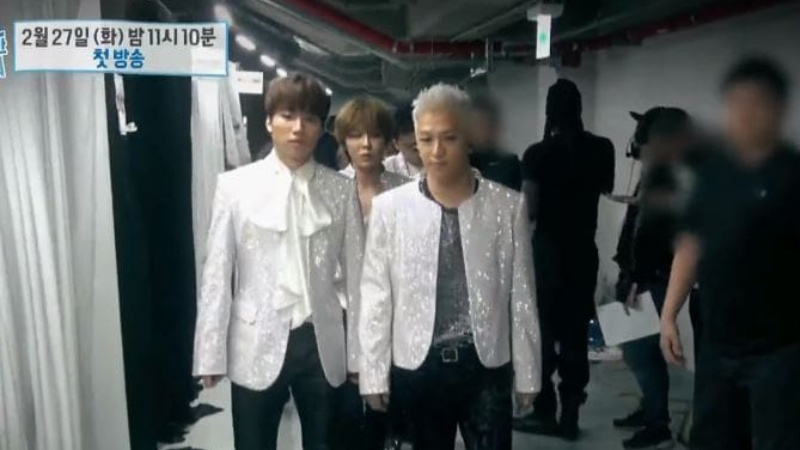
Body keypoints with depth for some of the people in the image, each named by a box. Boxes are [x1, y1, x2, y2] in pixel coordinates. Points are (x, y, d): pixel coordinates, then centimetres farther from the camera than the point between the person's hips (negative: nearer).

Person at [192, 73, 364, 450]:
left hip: (322, 344, 2)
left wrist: (359, 351, 2)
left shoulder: (341, 189, 1)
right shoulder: (236, 185, -2)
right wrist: (212, 354, -3)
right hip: (258, 346, -1)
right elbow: (217, 274, -1)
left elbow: (355, 272, 2)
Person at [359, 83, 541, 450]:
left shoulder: (508, 206, -2)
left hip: (487, 367, 0)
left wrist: (527, 373, 4)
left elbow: (522, 297, 1)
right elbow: (375, 297, 0)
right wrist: (374, 373, 0)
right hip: (418, 368, 1)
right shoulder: (389, 207, -4)